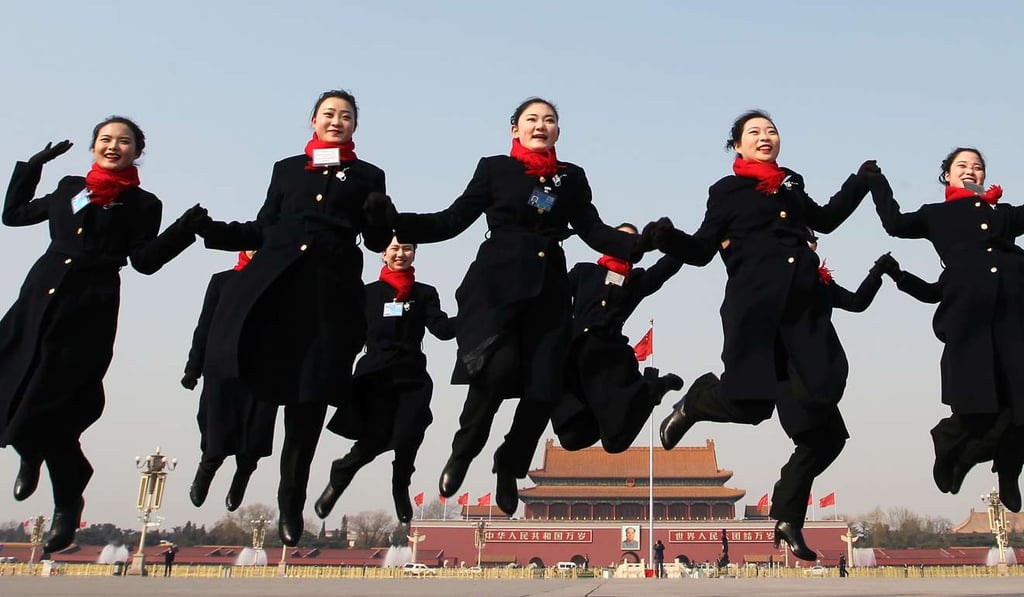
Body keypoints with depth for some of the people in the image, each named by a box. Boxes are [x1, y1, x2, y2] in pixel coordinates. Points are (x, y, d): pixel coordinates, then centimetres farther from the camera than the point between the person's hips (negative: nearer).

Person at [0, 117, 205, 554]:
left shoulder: (142, 204, 7)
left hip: (89, 309, -4)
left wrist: (185, 228, -14)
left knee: (46, 409, -6)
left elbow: (145, 261, -2)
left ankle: (67, 502, 17)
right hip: (38, 298, 4)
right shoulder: (69, 187, 17)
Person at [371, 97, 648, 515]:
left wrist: (639, 245, -9)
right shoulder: (494, 168, 9)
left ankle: (508, 469, 24)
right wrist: (394, 219, -9)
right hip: (496, 283, -3)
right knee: (500, 366, -26)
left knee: (544, 389, -3)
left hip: (547, 291, 3)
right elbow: (452, 220, 4)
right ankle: (462, 453, 1)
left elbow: (593, 230, 8)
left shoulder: (572, 177, 16)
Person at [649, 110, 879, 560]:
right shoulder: (727, 191, 8)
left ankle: (788, 519, 14)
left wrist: (859, 182, 36)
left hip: (806, 307, 5)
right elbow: (702, 250, 3)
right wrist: (667, 238, -15)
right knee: (750, 404, -19)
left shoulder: (793, 185, 23)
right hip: (755, 306, -5)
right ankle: (695, 401, 18)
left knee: (821, 424, -2)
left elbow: (824, 219, 40)